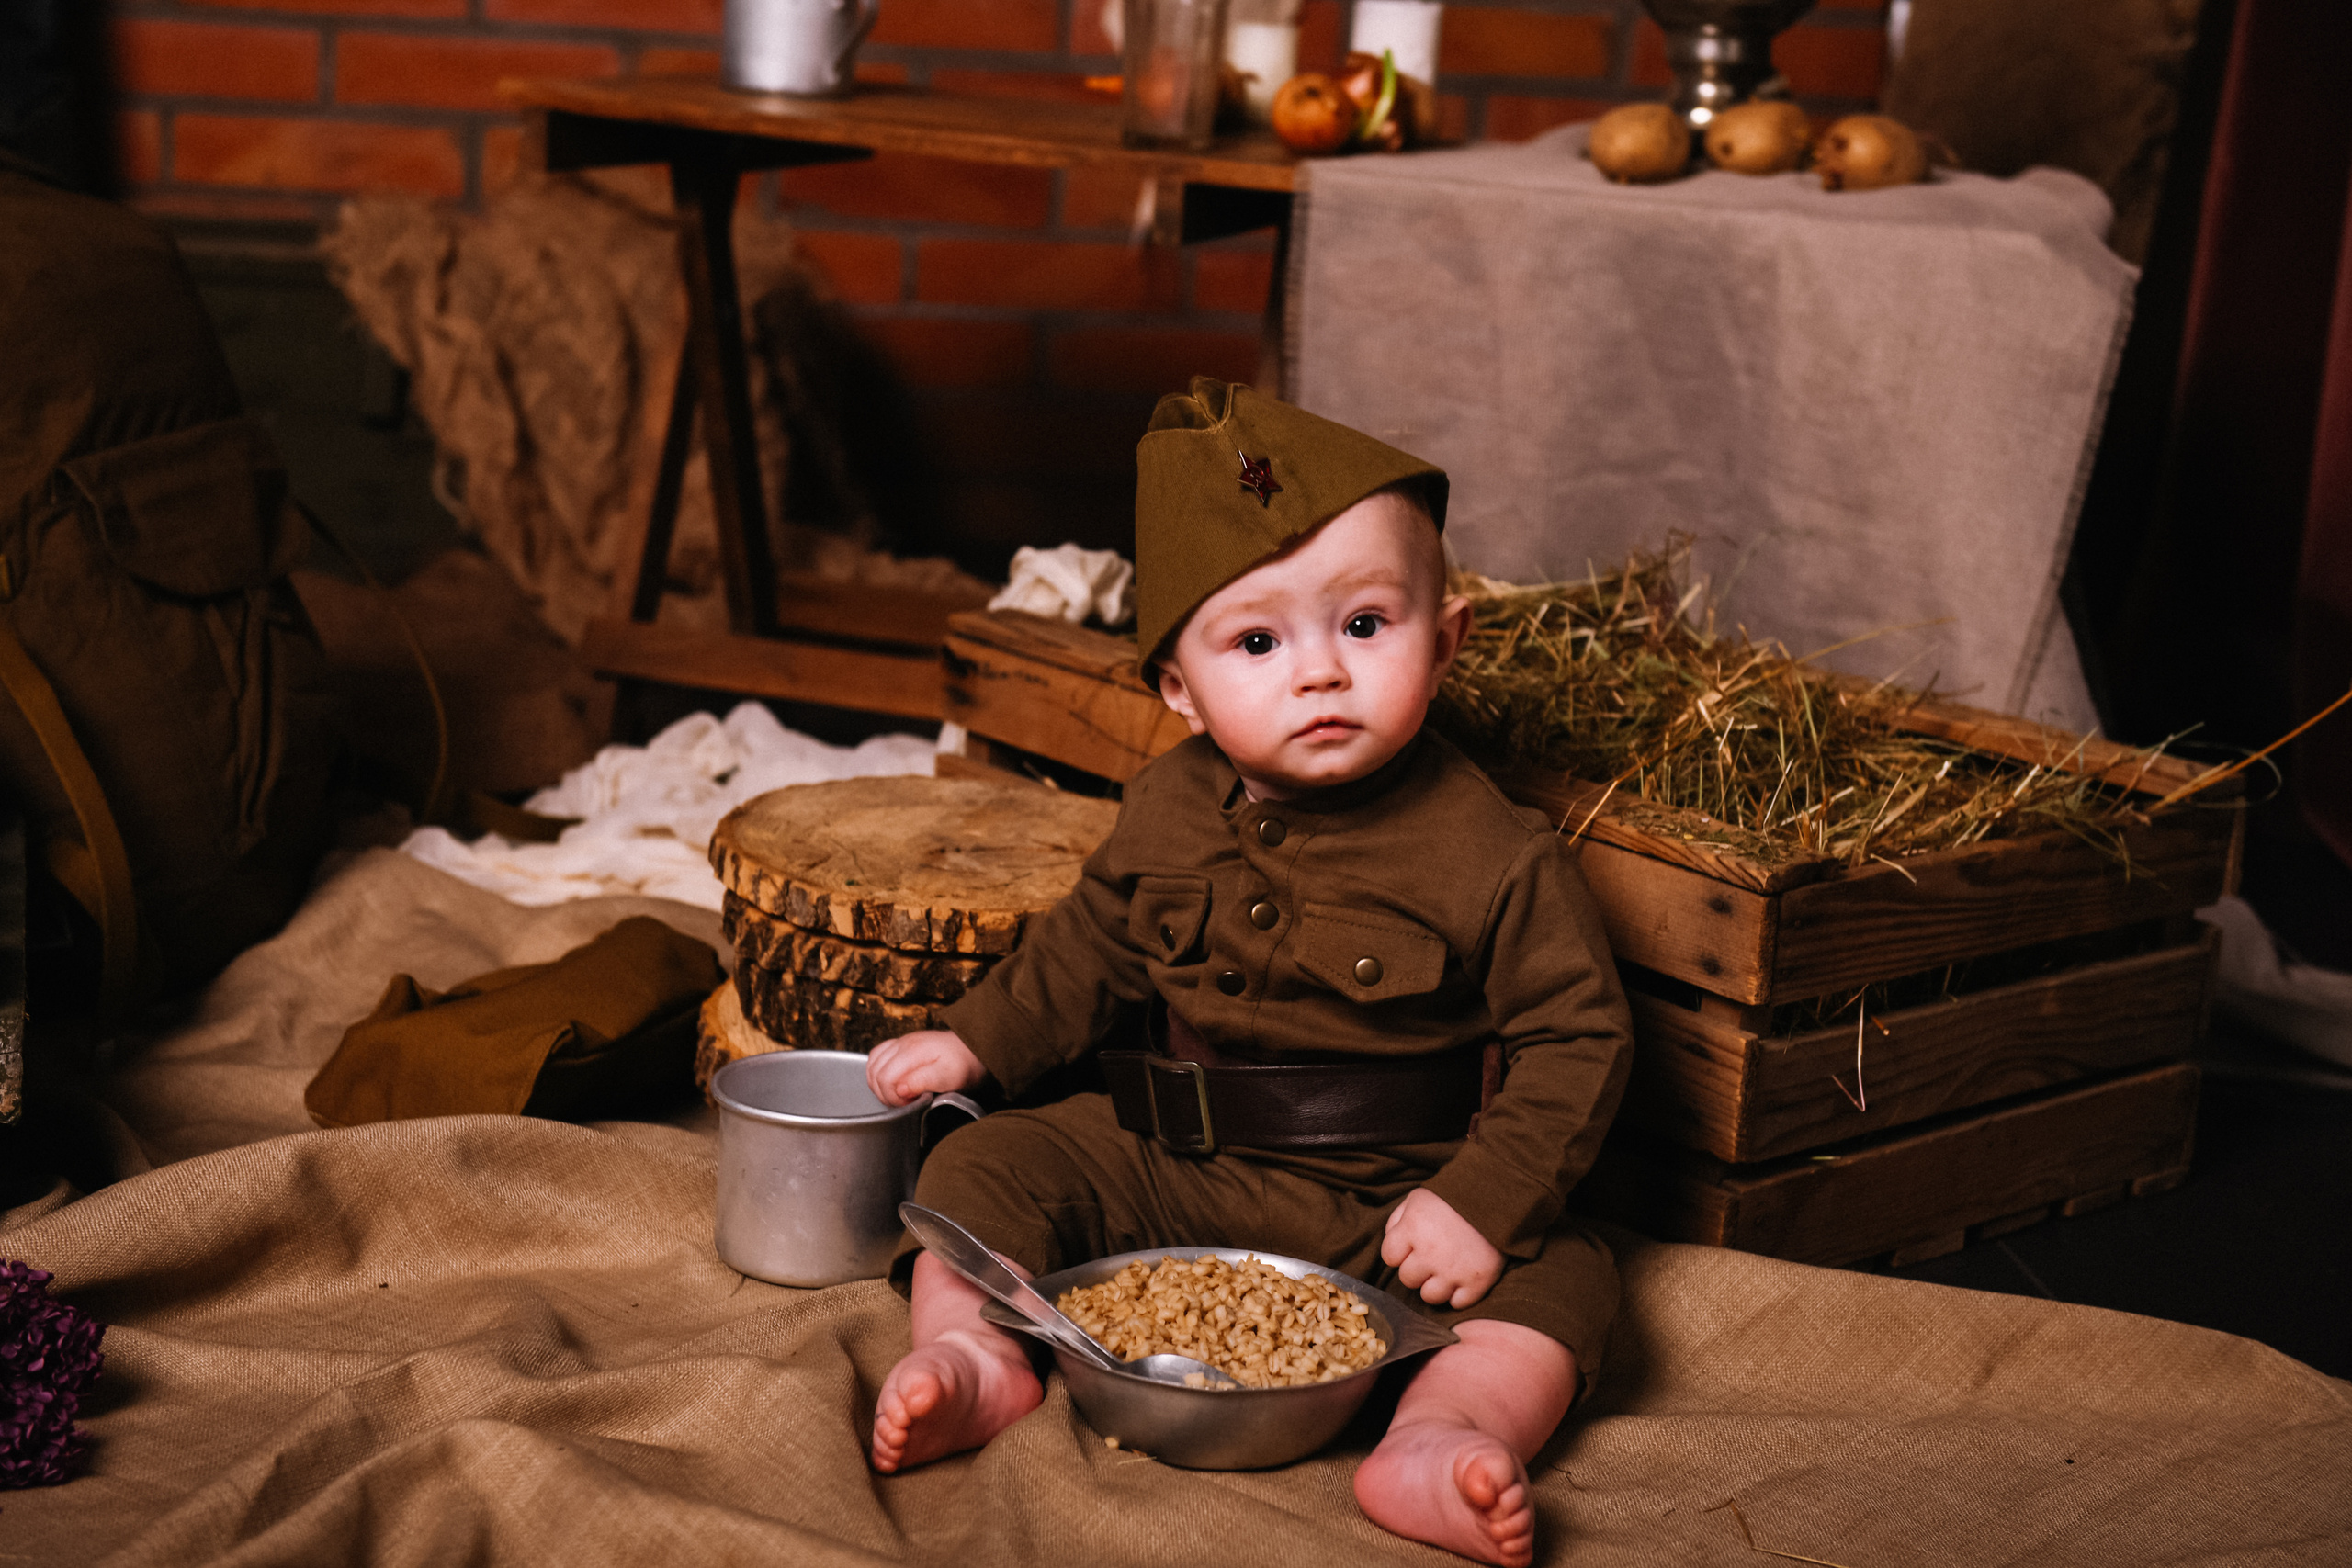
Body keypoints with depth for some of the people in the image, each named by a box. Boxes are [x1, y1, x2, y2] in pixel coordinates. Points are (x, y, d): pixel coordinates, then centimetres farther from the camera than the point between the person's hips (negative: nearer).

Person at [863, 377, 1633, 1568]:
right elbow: (1090, 947, 17)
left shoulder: (1493, 855, -16)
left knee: (1555, 1278, -24)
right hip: (1165, 1170, 4)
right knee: (989, 1163, -8)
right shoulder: (1168, 813, -1)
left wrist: (1484, 1203, -23)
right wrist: (977, 1042, 9)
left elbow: (1576, 1040, -13)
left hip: (1388, 1201, -3)